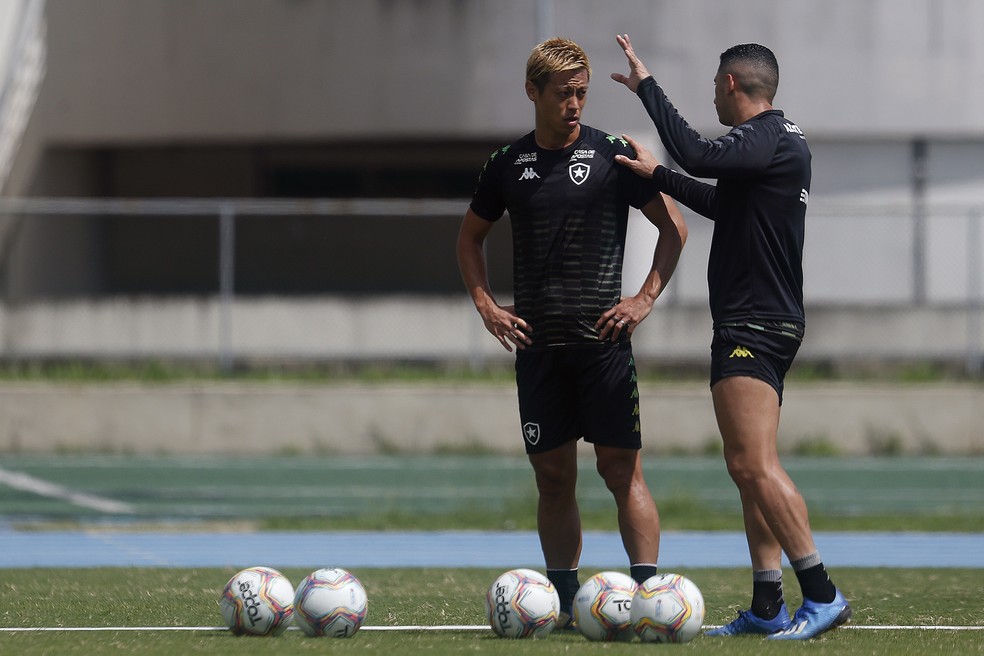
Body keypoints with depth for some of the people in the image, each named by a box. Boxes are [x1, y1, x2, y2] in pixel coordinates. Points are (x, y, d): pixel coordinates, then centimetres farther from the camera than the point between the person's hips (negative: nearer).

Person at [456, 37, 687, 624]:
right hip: (538, 344, 3)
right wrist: (486, 304, 8)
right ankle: (566, 604, 11)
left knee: (623, 469, -8)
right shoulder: (509, 164, 8)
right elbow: (471, 237, 22)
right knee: (553, 476, 5)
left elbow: (674, 227, 2)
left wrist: (646, 299, -6)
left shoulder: (612, 155, -2)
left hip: (602, 338, -3)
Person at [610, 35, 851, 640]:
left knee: (756, 466, -15)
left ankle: (823, 595, -17)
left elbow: (699, 156, -29)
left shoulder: (770, 139, -13)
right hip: (766, 324, 11)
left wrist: (645, 86, -20)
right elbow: (724, 203, 31)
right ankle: (768, 608, 11)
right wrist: (658, 174, 35)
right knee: (749, 468, 11)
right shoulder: (779, 139, 17)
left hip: (754, 328, -11)